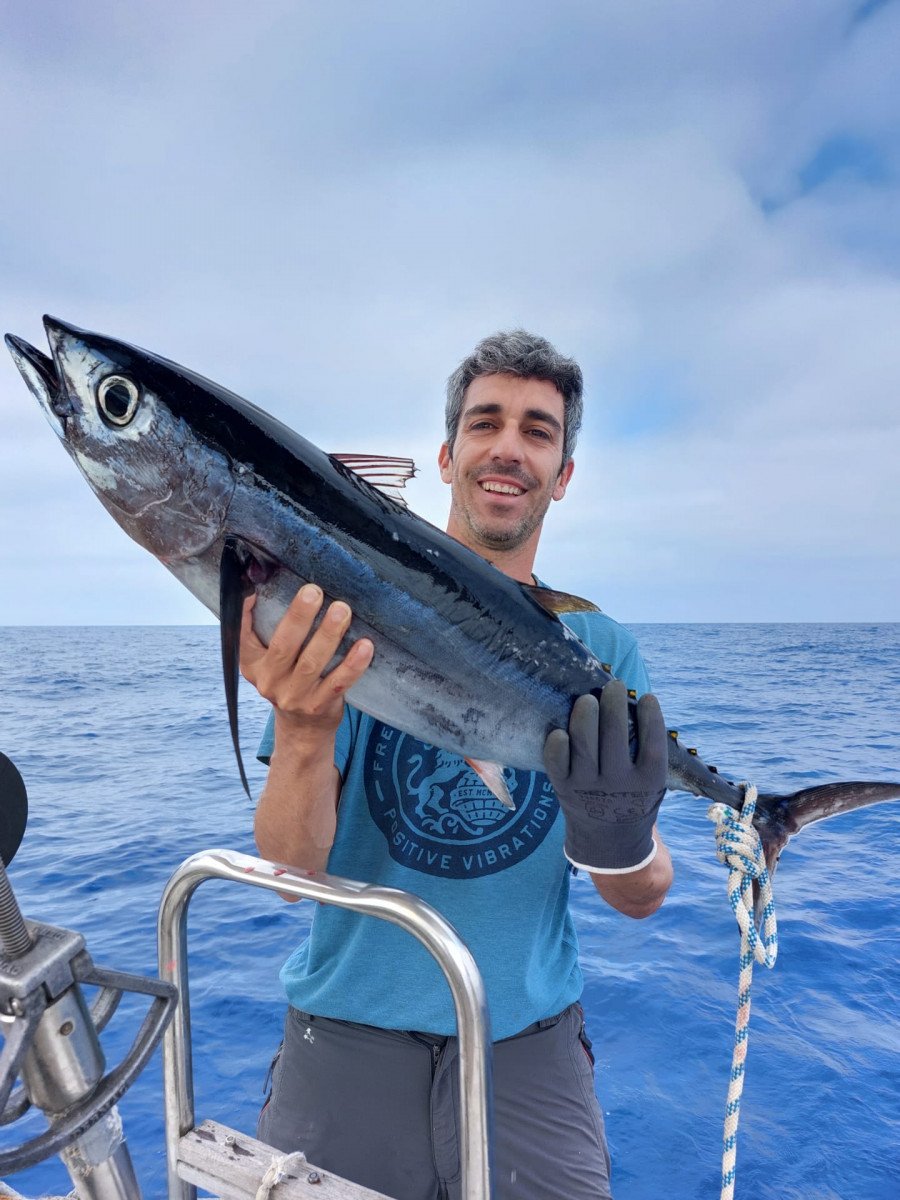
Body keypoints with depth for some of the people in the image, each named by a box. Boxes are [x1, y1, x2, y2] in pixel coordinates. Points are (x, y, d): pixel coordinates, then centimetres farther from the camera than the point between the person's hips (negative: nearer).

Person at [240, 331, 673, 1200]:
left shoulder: (598, 650, -4)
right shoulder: (349, 613, -9)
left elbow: (644, 902, -4)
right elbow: (290, 867, -13)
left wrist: (616, 842, -27)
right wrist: (302, 733, -34)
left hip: (527, 1039, 2)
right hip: (348, 1030, 0)